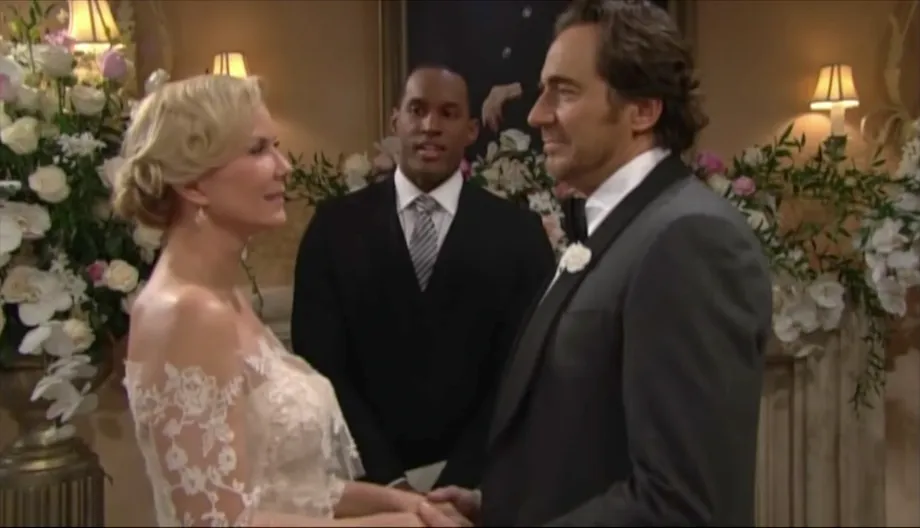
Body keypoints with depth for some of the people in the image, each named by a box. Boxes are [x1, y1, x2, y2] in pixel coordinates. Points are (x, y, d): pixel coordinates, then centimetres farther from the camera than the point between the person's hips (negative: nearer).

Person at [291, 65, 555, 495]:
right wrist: (386, 479, -13)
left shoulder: (517, 232, -4)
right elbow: (320, 365, -6)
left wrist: (458, 482, -14)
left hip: (475, 481, 0)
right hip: (365, 478, 0)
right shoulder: (336, 225, -3)